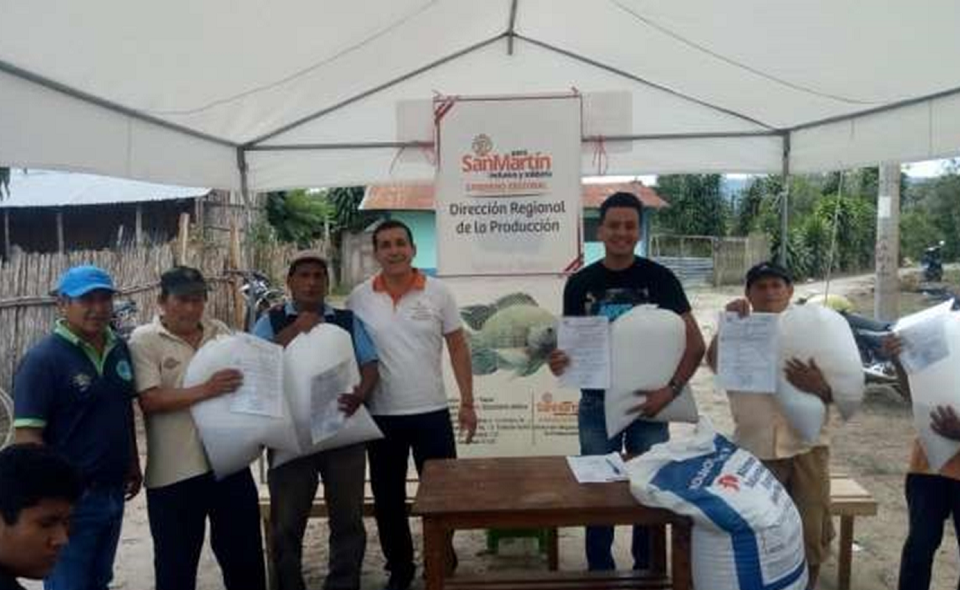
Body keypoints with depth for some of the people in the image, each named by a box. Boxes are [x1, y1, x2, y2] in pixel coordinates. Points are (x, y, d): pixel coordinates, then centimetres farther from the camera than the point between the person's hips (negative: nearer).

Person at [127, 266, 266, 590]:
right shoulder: (144, 340, -6)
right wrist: (204, 390, -26)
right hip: (175, 472, -4)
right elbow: (150, 401, -16)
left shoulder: (220, 332, 9)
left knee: (244, 551, 16)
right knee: (177, 562, 11)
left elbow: (245, 378, 16)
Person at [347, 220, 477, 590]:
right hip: (381, 416, 1)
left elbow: (458, 348, 2)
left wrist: (467, 402, 0)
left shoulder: (438, 293, -3)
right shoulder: (359, 298, -2)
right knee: (387, 498, 12)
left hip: (431, 412, -1)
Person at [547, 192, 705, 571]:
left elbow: (695, 344, -7)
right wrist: (558, 362, -17)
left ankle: (647, 572, 28)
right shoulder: (580, 283, 1)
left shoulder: (659, 279, -5)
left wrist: (670, 390, -20)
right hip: (597, 403, 1)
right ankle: (600, 573, 25)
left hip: (647, 402, -1)